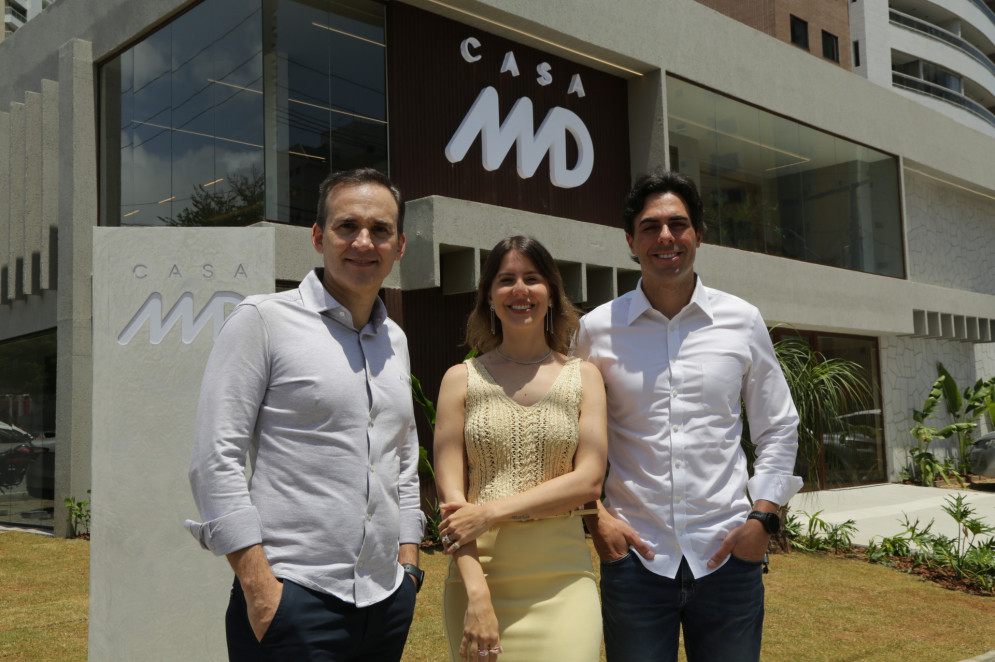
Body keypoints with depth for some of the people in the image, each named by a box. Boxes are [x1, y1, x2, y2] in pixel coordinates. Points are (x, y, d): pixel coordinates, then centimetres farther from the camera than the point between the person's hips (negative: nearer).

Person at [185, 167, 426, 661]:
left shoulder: (395, 340, 14)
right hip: (293, 601, -5)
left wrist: (408, 566, 11)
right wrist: (259, 587, -13)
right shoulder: (263, 319, -5)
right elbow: (214, 461, -10)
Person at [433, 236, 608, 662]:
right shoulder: (462, 379, 6)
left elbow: (589, 481, -1)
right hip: (476, 575, 0)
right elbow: (450, 494, -1)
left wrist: (492, 511, -11)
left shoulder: (583, 377, 9)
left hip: (562, 582, 0)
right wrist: (475, 594, -12)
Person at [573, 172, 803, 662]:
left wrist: (763, 515, 0)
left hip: (727, 554, 1)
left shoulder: (742, 321, 3)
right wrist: (595, 517, -1)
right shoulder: (596, 329, 1)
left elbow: (778, 429, 11)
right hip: (634, 554, -1)